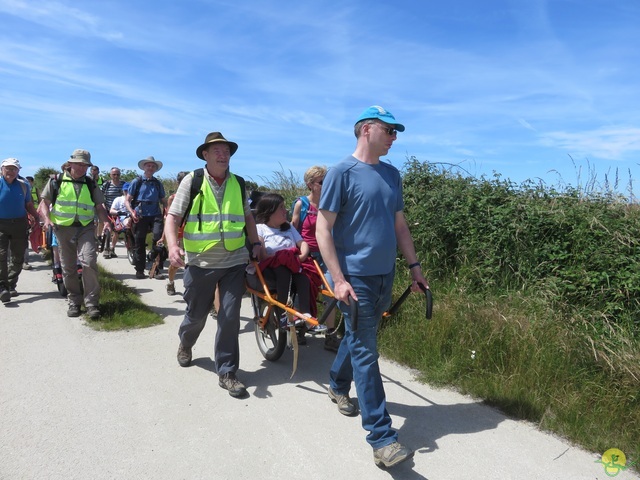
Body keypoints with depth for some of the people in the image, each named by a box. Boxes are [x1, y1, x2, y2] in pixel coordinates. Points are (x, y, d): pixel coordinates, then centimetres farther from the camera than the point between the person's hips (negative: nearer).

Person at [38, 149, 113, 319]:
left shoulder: (91, 184, 10)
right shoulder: (57, 181, 5)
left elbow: (99, 207, 11)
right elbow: (44, 203, 6)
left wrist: (106, 221, -7)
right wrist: (47, 218, -12)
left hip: (86, 229, 0)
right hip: (63, 229, 0)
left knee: (89, 262, -16)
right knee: (68, 267, 7)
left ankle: (92, 303, -10)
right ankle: (74, 302, 21)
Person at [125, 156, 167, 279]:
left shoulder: (158, 183, 12)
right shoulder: (136, 182, 5)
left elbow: (163, 200, 16)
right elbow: (127, 200, 3)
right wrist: (132, 212, -13)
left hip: (155, 215, 1)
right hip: (140, 216, -1)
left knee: (158, 239, -15)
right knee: (139, 244, 5)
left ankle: (157, 270, -6)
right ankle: (139, 271, 17)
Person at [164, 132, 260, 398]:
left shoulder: (239, 183, 6)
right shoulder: (192, 180, -3)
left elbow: (247, 217, 17)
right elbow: (173, 217, -6)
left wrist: (255, 242, 4)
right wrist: (173, 245, -22)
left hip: (234, 261, 2)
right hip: (200, 262, -1)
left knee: (230, 316, -2)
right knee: (197, 314, 14)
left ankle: (226, 373, 12)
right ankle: (185, 344, 49)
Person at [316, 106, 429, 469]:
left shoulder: (392, 175, 10)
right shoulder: (342, 173, -9)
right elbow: (323, 229, -12)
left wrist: (414, 265, 13)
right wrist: (339, 279, -18)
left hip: (385, 275, 7)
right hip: (355, 277, -7)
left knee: (359, 339, 20)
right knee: (365, 352, -3)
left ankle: (339, 386, 46)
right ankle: (382, 437, 4)